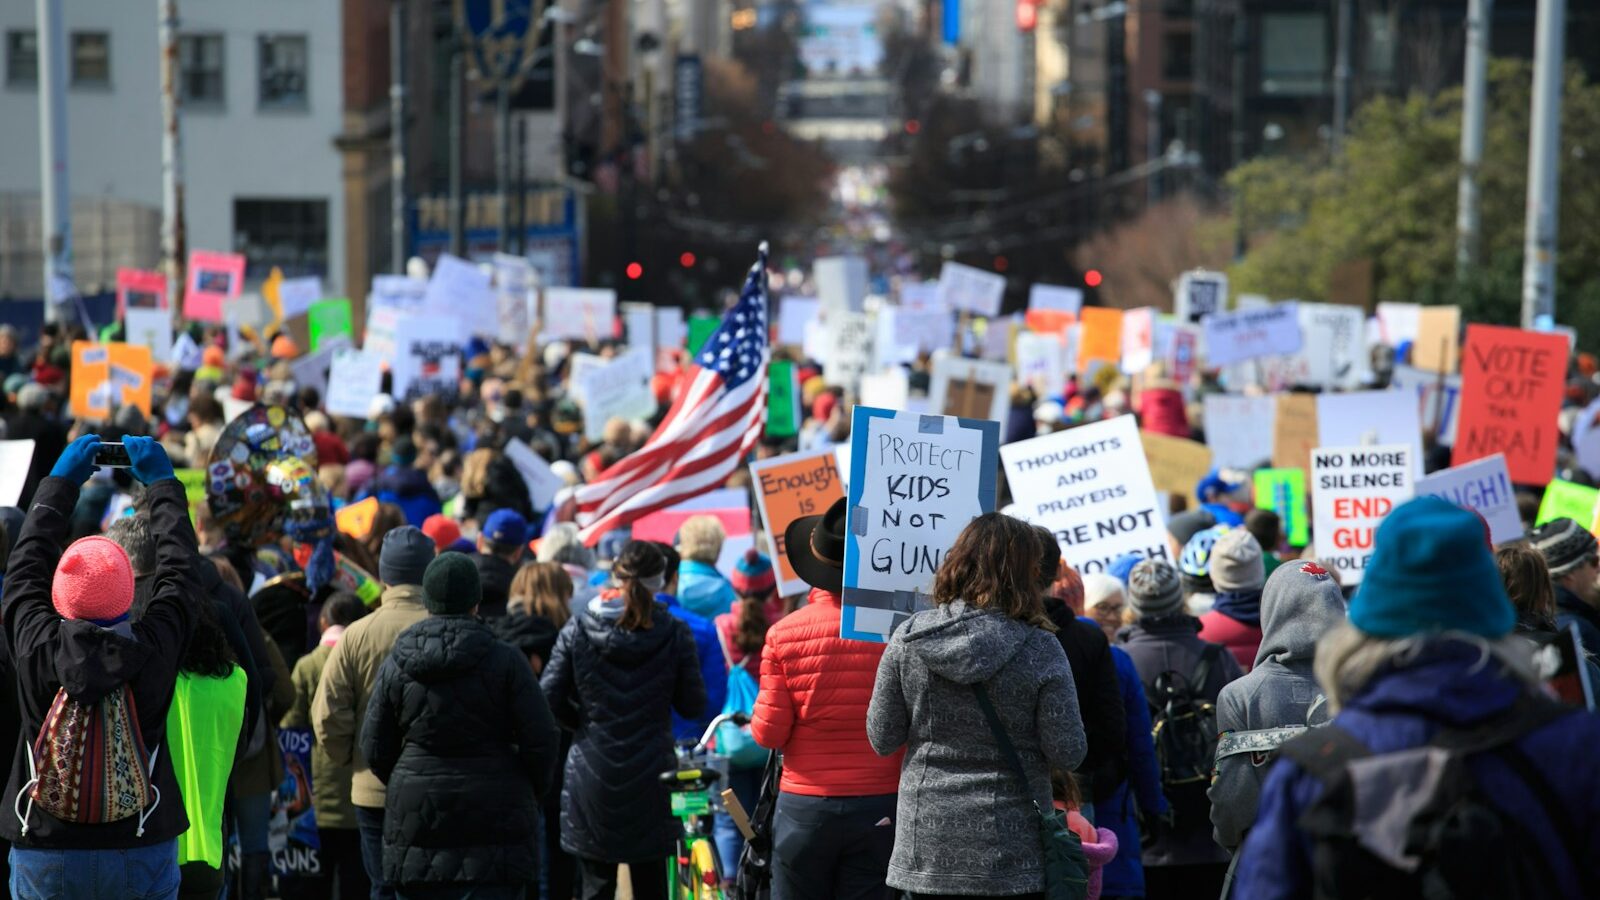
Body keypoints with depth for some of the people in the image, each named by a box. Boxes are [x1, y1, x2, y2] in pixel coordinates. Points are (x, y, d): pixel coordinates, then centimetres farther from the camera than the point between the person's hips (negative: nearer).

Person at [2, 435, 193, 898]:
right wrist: (162, 480, 19)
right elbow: (179, 568, 6)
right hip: (143, 855, 0)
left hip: (43, 856, 0)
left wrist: (60, 479, 21)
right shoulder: (155, 649, -11)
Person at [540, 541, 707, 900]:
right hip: (650, 779, 0)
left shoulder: (577, 630, -3)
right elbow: (693, 704, -1)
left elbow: (549, 700, -5)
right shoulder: (674, 634, -5)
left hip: (591, 779, 0)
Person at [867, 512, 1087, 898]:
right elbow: (1067, 754, -8)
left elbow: (882, 740, 0)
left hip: (925, 845, 2)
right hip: (1012, 850, -2)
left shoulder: (908, 636, -4)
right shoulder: (1039, 649, -11)